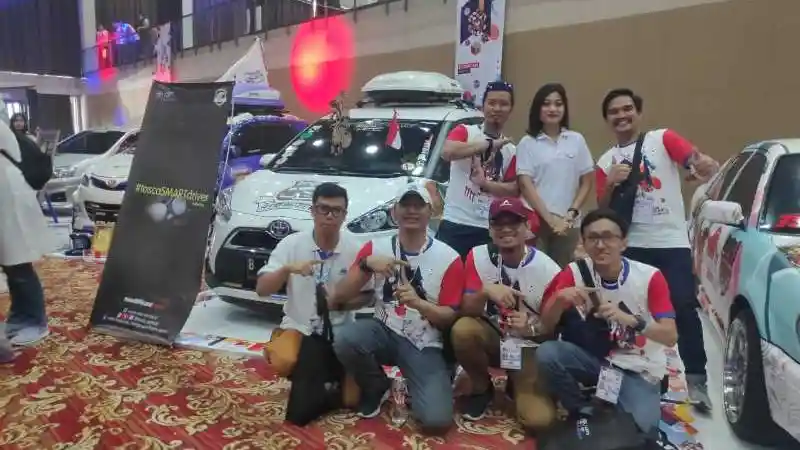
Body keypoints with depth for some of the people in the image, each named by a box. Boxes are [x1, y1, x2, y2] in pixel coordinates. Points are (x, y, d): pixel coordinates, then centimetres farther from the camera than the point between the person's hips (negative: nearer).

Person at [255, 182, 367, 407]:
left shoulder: (355, 249, -11)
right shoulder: (291, 243, -11)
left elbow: (366, 295, -1)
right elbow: (261, 289, -12)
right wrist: (287, 269, -30)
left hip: (340, 330, 0)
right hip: (299, 326, 0)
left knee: (350, 399, -7)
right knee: (283, 363, -31)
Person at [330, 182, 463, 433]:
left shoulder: (449, 258, -7)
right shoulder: (375, 248, -1)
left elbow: (450, 318, -5)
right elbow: (339, 298, -6)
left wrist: (418, 303, -25)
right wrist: (366, 264, -22)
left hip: (424, 346, -2)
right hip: (384, 332, 2)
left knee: (436, 420, -22)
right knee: (345, 340, -31)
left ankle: (415, 387, 16)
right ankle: (377, 388, 2)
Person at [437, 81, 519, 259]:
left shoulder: (511, 150, 12)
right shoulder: (464, 131, 2)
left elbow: (514, 190, 5)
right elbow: (447, 151, -21)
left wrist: (485, 183, -13)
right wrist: (490, 144, -18)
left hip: (490, 230, 4)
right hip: (455, 224, -3)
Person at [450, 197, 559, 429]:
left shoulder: (548, 270, -16)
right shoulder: (479, 256, -11)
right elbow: (466, 310, -13)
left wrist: (532, 326, -29)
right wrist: (485, 291, -34)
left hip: (529, 347, -2)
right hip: (492, 336, 2)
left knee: (539, 418, -22)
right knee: (462, 329, -32)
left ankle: (518, 385, 16)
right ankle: (482, 388, -1)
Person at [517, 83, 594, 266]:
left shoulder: (577, 140, 7)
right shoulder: (527, 143, -1)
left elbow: (587, 181, 9)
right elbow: (525, 185, -6)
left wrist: (572, 213, -4)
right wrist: (549, 218, -11)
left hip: (568, 223, 3)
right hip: (536, 221, -2)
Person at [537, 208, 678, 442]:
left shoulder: (650, 277, -16)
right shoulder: (575, 272, -11)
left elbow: (670, 337, -20)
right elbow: (546, 325, -9)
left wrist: (631, 320, -39)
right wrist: (560, 298, -31)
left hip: (638, 371, -2)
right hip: (595, 358, 2)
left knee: (640, 430, -27)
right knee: (546, 354, -26)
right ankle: (584, 414, -1)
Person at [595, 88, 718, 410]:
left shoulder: (663, 139, 2)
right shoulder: (605, 161, 11)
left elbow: (695, 159, -14)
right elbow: (602, 210, 10)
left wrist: (706, 165, -38)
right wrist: (610, 183, -8)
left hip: (672, 242, -3)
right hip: (631, 247, 3)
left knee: (684, 309, -6)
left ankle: (696, 379, 4)